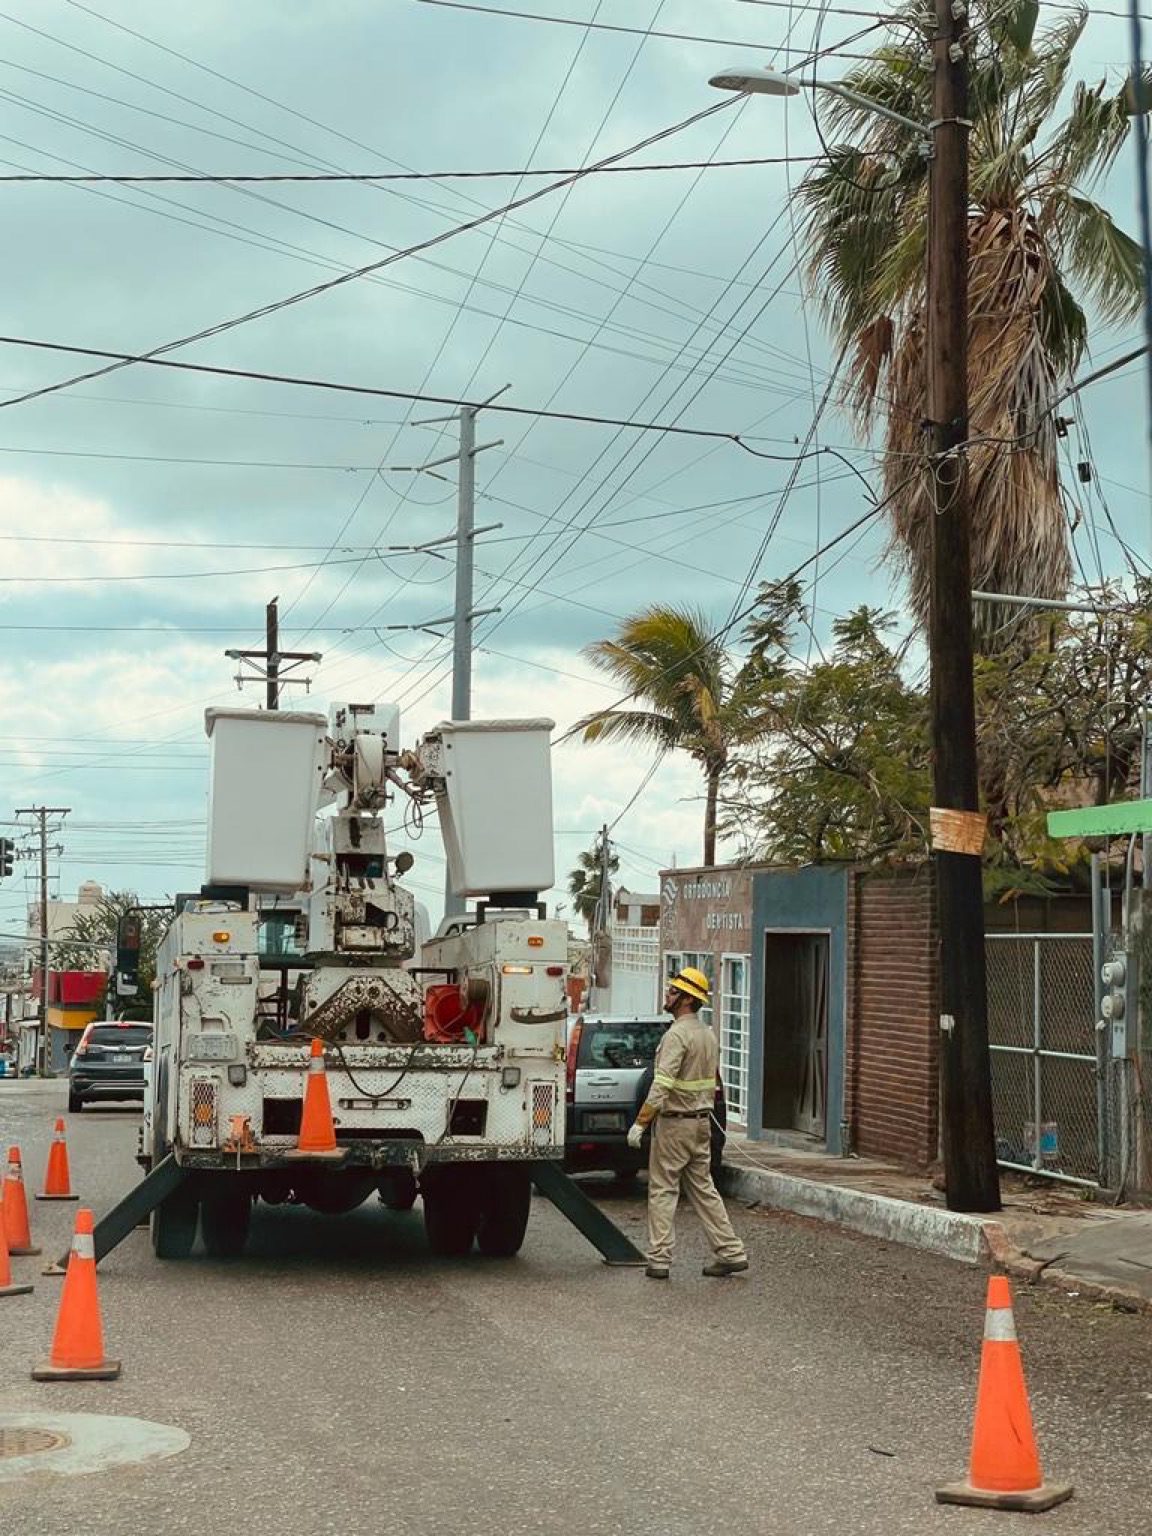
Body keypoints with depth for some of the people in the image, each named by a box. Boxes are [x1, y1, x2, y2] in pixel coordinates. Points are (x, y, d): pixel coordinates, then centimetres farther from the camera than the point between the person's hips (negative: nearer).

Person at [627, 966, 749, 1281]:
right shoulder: (707, 1033, 13)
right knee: (702, 1189, 13)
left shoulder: (677, 1034, -17)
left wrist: (640, 1122, -22)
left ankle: (659, 1260, -1)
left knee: (662, 1190, -1)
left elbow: (662, 1085, -24)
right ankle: (731, 1252, 11)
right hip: (702, 1121, 8)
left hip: (675, 1122, -8)